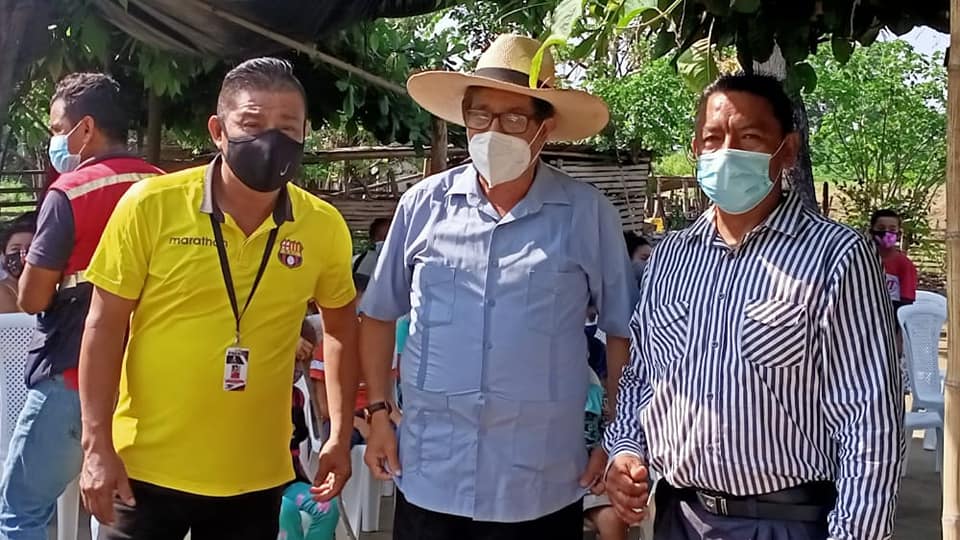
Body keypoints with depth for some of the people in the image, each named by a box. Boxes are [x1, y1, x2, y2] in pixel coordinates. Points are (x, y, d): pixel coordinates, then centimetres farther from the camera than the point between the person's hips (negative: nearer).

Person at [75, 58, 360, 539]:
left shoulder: (324, 226, -5)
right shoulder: (151, 204, -11)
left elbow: (340, 326, 10)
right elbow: (105, 327, -6)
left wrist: (340, 436, 7)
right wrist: (97, 446, -9)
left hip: (256, 477, 2)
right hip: (147, 468, -2)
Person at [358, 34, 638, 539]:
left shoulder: (589, 214, -4)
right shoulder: (423, 203, 0)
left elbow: (623, 331, 4)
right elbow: (379, 314, 11)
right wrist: (378, 413, 6)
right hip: (428, 480, 2)